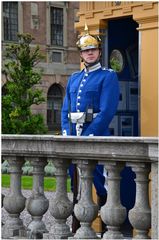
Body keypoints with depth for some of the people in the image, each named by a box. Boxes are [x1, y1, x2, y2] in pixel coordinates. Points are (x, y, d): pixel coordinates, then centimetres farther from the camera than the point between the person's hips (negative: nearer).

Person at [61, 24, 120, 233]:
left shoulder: (108, 76, -3)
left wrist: (88, 137, -17)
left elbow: (107, 111, -13)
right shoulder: (73, 79, 17)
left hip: (95, 135, -6)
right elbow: (65, 109, 15)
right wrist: (67, 134, -1)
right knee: (76, 182, 10)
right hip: (74, 136, 6)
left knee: (99, 180, -5)